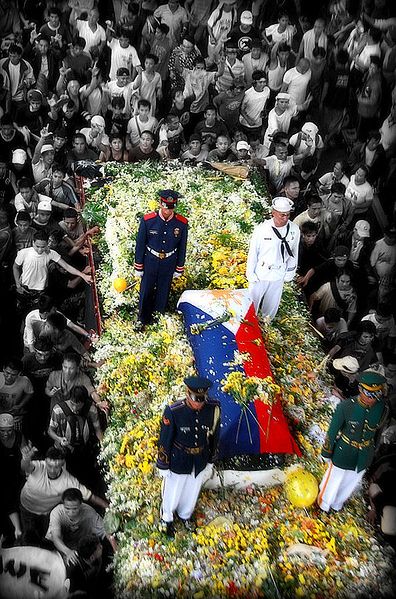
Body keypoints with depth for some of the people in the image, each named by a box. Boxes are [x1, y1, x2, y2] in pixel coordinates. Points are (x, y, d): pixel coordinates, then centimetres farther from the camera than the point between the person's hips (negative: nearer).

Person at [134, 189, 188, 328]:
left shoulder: (182, 223, -13)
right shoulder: (147, 220, -17)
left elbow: (182, 247, -1)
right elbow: (140, 244, -7)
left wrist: (179, 269, 5)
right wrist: (138, 267, -3)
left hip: (169, 264, 1)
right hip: (150, 262, -1)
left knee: (163, 292, 16)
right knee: (146, 291, 12)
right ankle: (143, 319, 35)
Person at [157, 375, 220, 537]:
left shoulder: (213, 409, -20)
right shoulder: (173, 412, -29)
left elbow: (214, 437, -3)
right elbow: (165, 440, -16)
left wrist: (210, 462, 7)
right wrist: (163, 466, -5)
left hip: (200, 463, 3)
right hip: (178, 463, -3)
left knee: (192, 492, 26)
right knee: (173, 493, 21)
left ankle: (185, 515, 58)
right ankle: (166, 519, 52)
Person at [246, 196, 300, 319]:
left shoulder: (294, 230, -11)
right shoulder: (261, 229, -19)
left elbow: (294, 254, 2)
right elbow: (253, 253, -9)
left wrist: (289, 274, 7)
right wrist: (251, 274, -5)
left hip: (278, 276, 3)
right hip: (260, 275, -2)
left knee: (272, 307, 19)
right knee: (252, 304, 14)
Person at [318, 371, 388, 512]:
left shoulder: (382, 408, -20)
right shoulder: (345, 406, -30)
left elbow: (377, 428, 0)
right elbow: (333, 430, -16)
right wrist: (327, 452, -4)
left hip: (364, 456, 4)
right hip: (344, 452, -3)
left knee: (352, 481, 26)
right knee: (335, 478, 20)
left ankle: (338, 502, 57)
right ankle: (324, 502, 51)